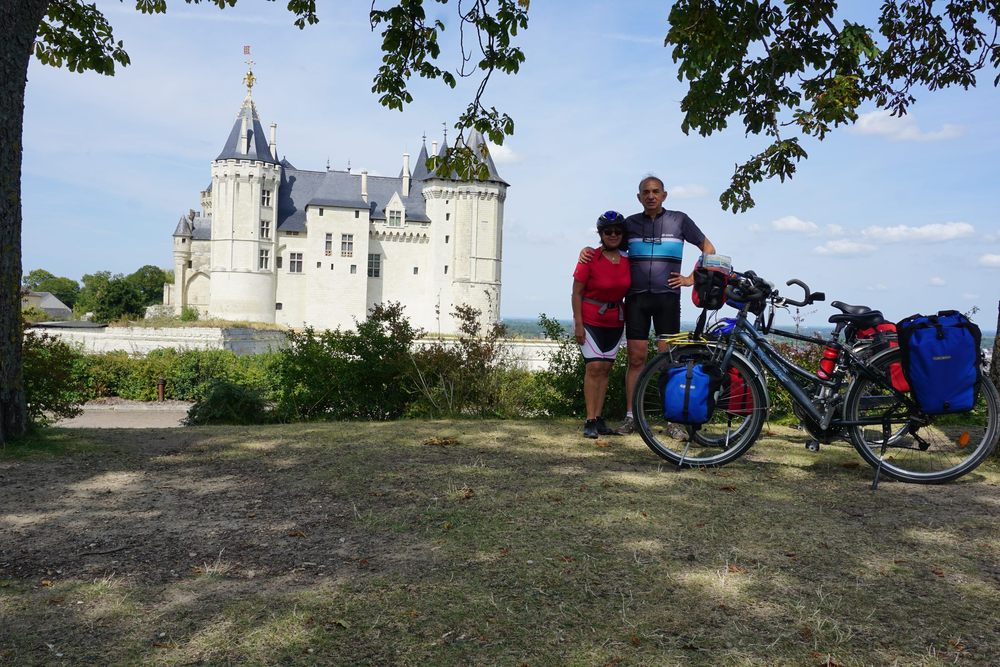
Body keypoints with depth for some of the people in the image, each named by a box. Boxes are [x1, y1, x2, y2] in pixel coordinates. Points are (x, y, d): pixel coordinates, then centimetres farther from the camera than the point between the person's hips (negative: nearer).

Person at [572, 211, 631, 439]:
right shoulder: (590, 258, -12)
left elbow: (629, 291, 11)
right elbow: (577, 293, -10)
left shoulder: (627, 261, 2)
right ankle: (590, 421, -9)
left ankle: (599, 418, 12)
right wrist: (578, 324, -14)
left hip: (615, 322, 5)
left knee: (605, 368, 6)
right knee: (594, 366, -12)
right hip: (590, 320, -5)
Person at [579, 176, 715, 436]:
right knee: (636, 358, 0)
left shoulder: (679, 220, 7)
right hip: (636, 297, 1)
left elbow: (708, 248, 13)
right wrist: (587, 250, 3)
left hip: (667, 297, -1)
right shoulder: (630, 223, 11)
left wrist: (692, 278, 4)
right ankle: (630, 417, 6)